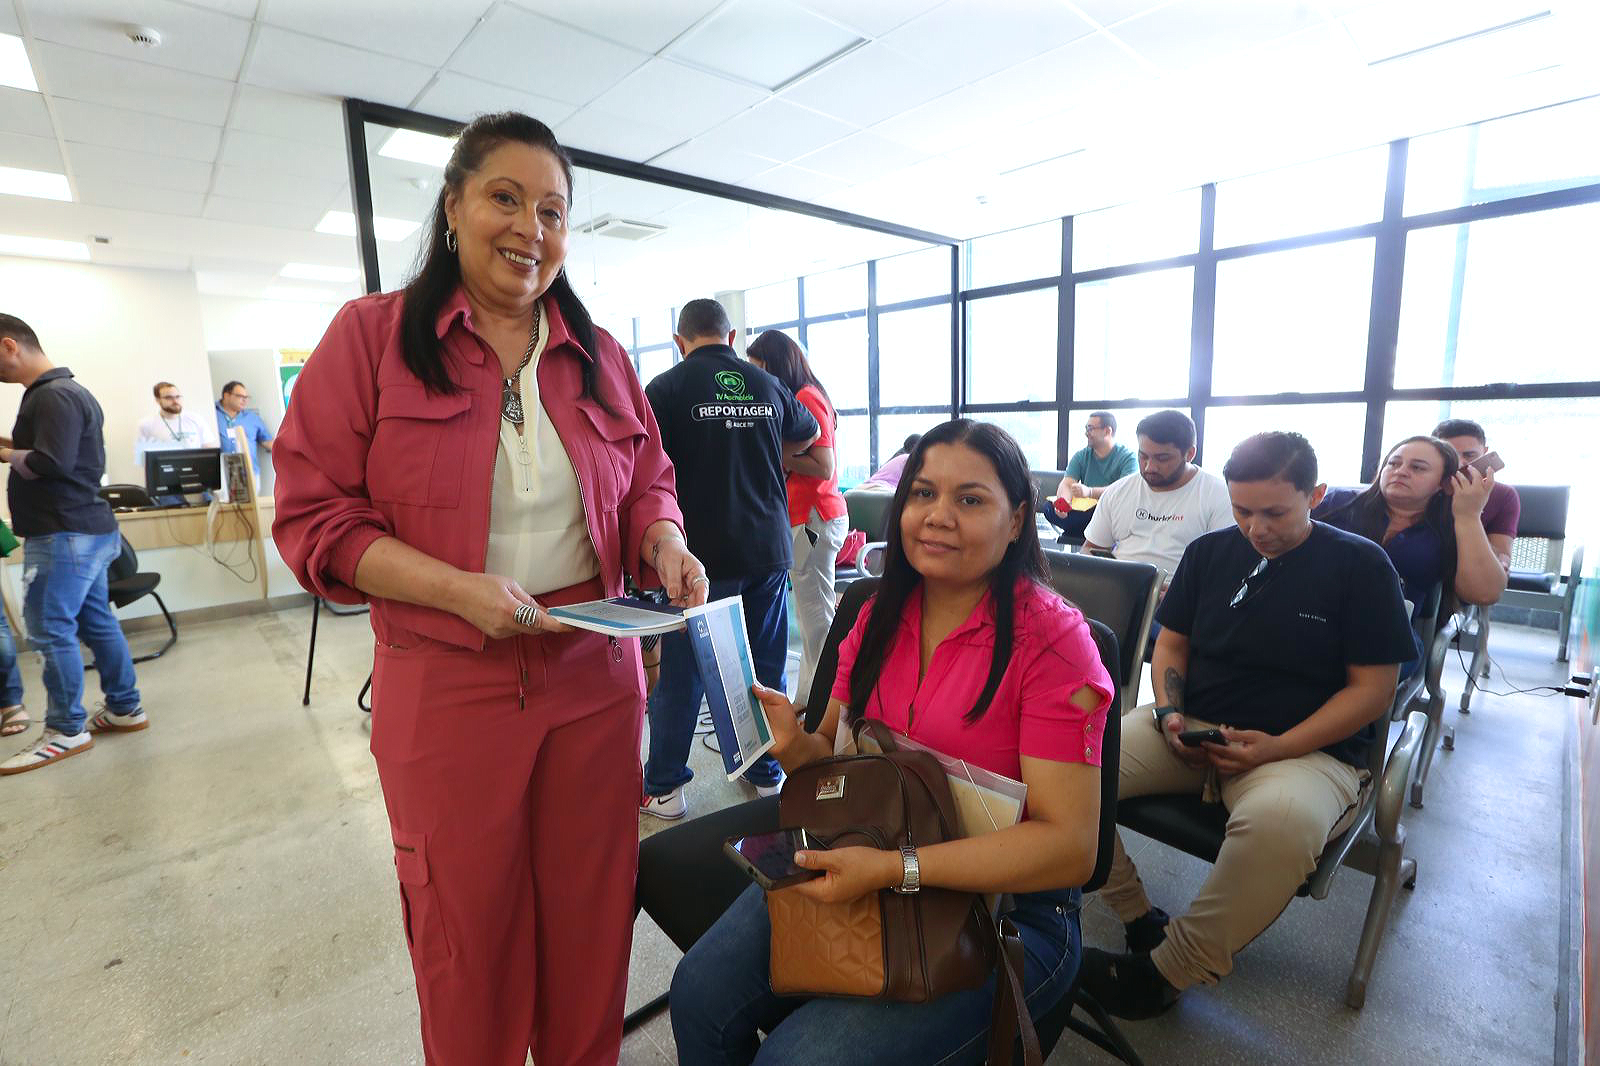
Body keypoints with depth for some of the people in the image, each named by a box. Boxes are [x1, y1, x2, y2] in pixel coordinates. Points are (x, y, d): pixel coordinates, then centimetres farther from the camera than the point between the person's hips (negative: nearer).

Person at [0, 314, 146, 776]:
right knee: (96, 622, 13)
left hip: (65, 534, -10)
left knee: (50, 630, -4)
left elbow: (51, 463, -24)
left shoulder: (53, 395, -15)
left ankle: (66, 731, 5)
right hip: (85, 529, 10)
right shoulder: (65, 390, 16)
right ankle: (125, 709, 20)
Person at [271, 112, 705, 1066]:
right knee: (466, 925, 17)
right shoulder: (372, 334, -3)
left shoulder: (599, 355, 7)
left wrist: (667, 544, -10)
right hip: (448, 683, -2)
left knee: (591, 915, 18)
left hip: (595, 674, 3)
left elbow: (648, 484, 13)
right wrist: (459, 589, -20)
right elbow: (314, 514, -6)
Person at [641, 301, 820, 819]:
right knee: (767, 669, 14)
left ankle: (665, 788, 18)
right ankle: (768, 774, 28)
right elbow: (808, 434, 26)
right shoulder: (767, 385, 7)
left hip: (702, 553, -3)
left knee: (682, 673, 7)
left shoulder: (667, 387, -5)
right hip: (768, 547, 4)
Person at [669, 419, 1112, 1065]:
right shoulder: (881, 617, 2)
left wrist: (894, 869, -27)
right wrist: (796, 742, -16)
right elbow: (839, 754, 8)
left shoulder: (1051, 639, -16)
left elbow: (1070, 847, -19)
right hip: (865, 863, 5)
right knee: (701, 993, -9)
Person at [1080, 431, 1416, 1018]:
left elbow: (1373, 687, -3)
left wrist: (1277, 747, -15)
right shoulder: (1209, 552, 10)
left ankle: (1162, 974, -20)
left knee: (1281, 818, -39)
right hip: (1190, 730, 4)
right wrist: (1169, 714, -5)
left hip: (1307, 748, -3)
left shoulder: (1361, 565, 0)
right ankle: (1138, 918, -4)